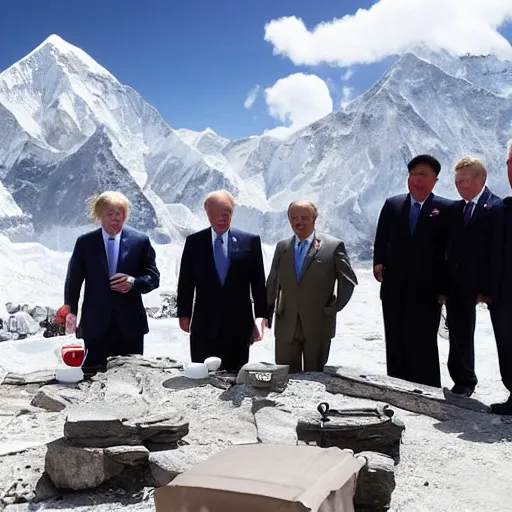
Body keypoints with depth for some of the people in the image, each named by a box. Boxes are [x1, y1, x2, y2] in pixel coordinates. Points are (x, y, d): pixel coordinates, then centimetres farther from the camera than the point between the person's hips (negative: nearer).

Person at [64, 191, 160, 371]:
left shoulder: (140, 241, 3)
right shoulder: (85, 242, 4)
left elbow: (153, 278, 4)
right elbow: (73, 280, 5)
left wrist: (133, 282, -15)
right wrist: (71, 311, -6)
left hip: (130, 324, 0)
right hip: (95, 324, 0)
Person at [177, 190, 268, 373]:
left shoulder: (250, 241, 1)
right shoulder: (194, 242, 3)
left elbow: (259, 282, 2)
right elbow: (185, 282, 6)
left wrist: (262, 316, 0)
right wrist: (184, 314, 4)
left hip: (239, 325, 0)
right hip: (204, 324, 0)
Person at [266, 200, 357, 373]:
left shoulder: (333, 246, -5)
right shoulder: (282, 247, 8)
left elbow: (348, 281, 0)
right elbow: (272, 283, 12)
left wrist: (334, 308, -3)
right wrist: (267, 314, 9)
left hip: (318, 326, -3)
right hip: (286, 326, 3)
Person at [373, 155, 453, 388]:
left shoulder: (446, 209, -2)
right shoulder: (392, 205, 8)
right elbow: (381, 240, 9)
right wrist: (378, 262, -7)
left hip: (427, 290, -4)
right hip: (394, 289, 4)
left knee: (423, 346, -2)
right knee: (395, 344, 12)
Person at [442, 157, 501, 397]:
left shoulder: (495, 207, -8)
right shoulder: (456, 208, 10)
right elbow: (450, 248, 10)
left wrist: (486, 288, -15)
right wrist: (443, 285, 5)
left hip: (475, 286, -5)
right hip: (455, 286, 5)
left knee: (463, 335, 2)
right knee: (458, 335, 11)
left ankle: (466, 381, 18)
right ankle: (463, 380, 24)